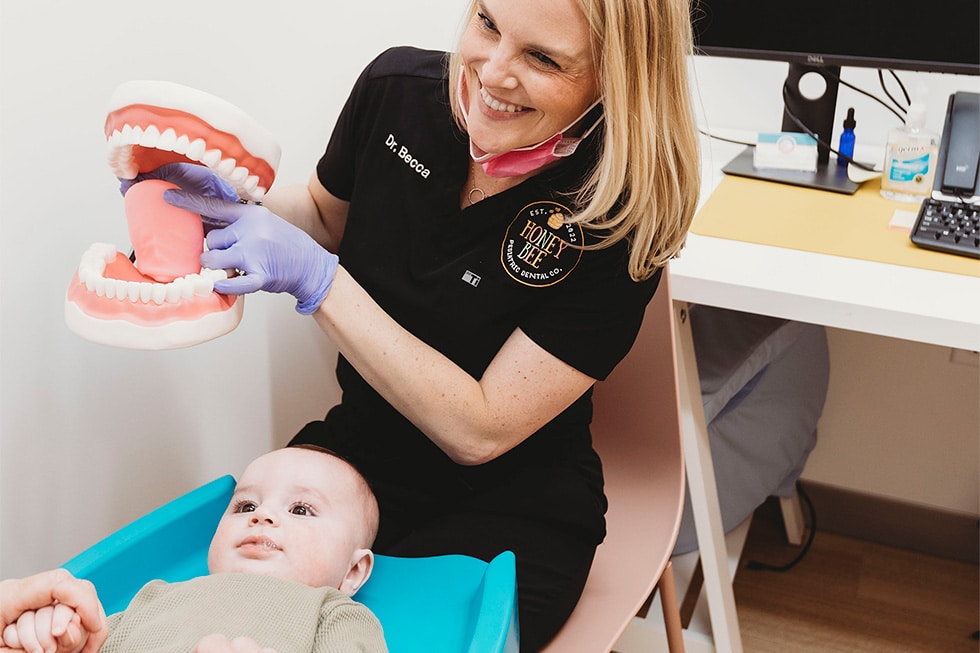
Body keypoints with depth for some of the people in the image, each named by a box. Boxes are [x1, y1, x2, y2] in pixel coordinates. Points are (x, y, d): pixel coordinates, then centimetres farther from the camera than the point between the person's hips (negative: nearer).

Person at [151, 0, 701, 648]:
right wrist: (234, 205, -10)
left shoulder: (619, 214, -24)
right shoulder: (397, 88, -11)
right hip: (357, 446, 4)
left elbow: (477, 431, -22)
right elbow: (326, 213, 12)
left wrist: (315, 276, -27)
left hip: (509, 511, -3)